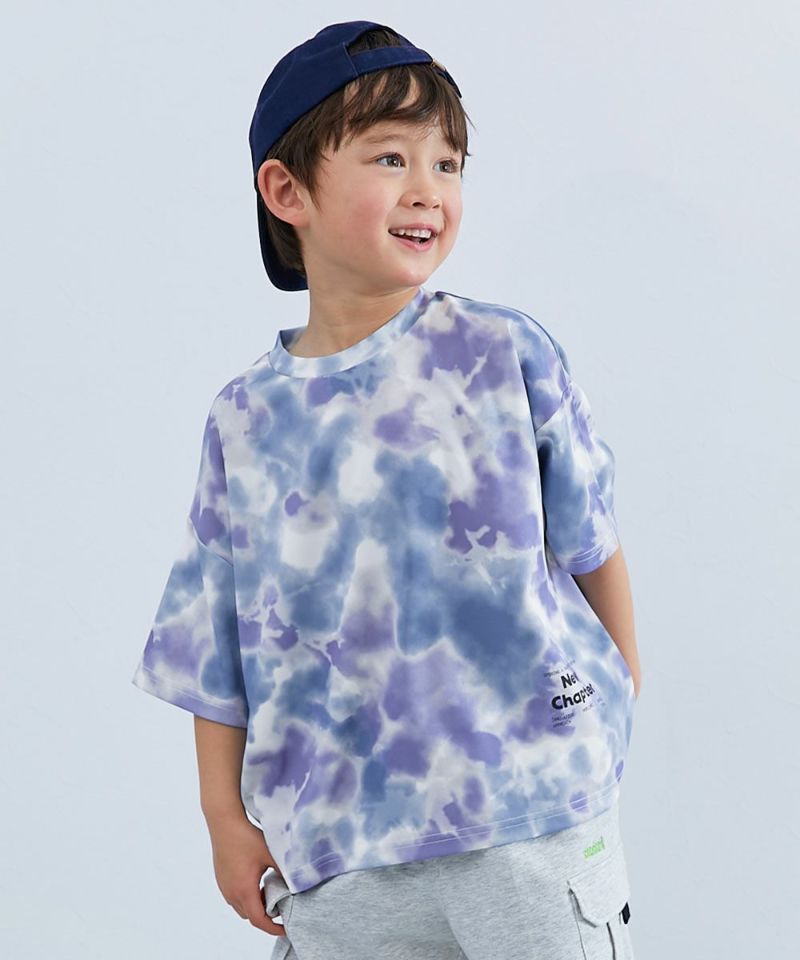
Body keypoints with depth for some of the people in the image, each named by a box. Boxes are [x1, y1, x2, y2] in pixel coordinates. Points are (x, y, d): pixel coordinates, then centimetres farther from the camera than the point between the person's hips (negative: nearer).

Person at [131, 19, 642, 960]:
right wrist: (226, 815, 5)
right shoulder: (247, 419, -1)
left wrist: (621, 668, 16)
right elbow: (219, 642, 5)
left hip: (529, 802, -1)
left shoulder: (505, 352, -7)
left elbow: (591, 530, 6)